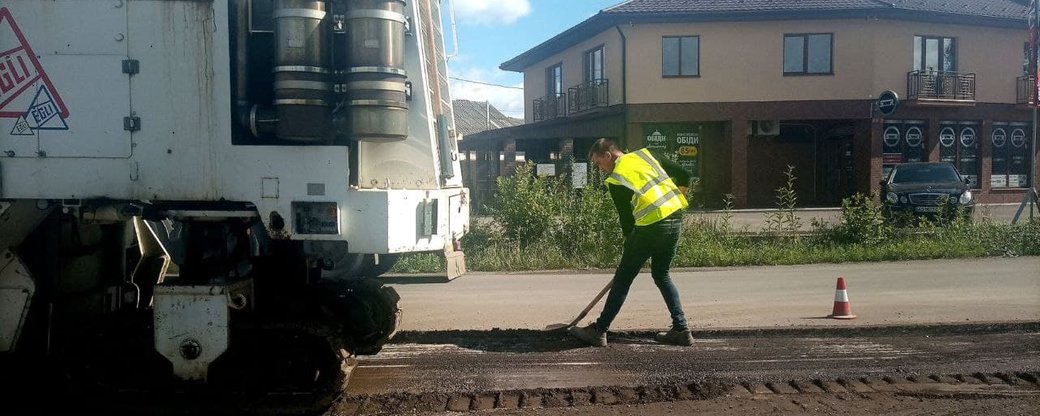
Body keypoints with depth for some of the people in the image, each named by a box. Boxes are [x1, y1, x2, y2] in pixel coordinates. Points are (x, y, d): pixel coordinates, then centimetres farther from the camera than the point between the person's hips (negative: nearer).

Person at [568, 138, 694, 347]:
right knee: (662, 276, 21)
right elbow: (684, 175, 13)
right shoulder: (646, 154, 14)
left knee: (622, 279, 4)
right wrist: (675, 200, 25)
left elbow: (626, 217, 1)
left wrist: (629, 245, 14)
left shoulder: (614, 180, -2)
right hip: (676, 221, 7)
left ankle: (599, 331, 11)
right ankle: (681, 330, 17)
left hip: (650, 227, -6)